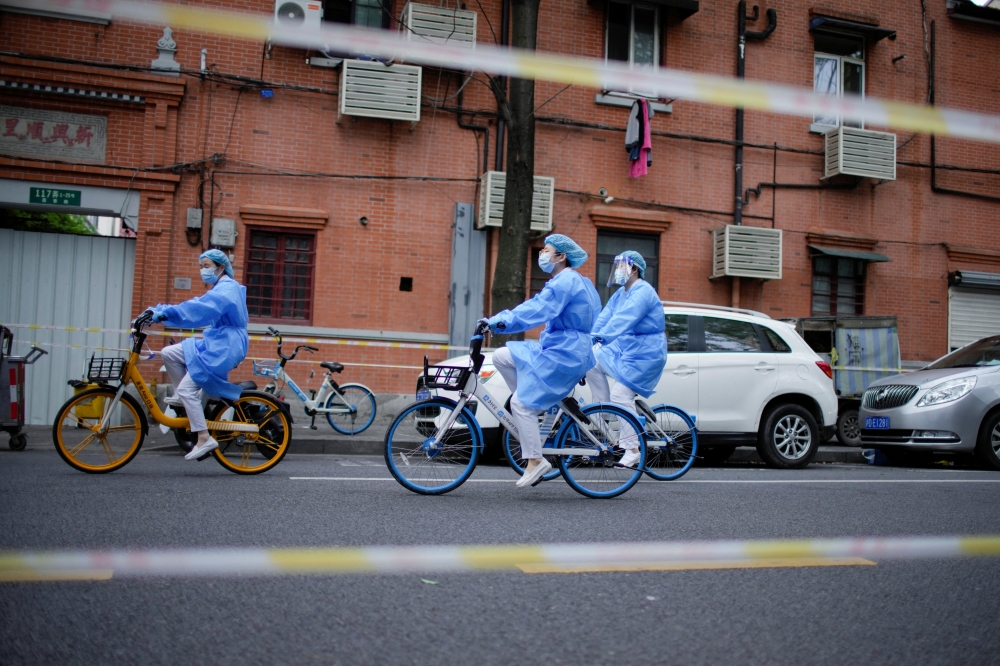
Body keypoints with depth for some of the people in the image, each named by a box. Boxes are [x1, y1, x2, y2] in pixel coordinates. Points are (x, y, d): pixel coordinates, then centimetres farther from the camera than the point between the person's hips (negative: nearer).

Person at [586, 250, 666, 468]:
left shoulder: (643, 292, -18)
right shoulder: (620, 294, 12)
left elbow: (624, 319, -33)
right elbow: (604, 317, 1)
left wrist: (602, 337, -45)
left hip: (644, 354, -9)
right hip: (623, 348, 9)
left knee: (621, 395, -17)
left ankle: (632, 450, -10)